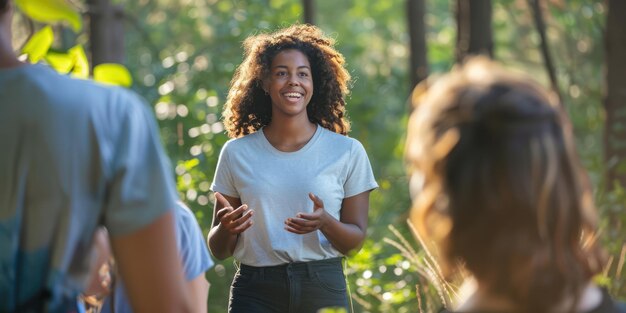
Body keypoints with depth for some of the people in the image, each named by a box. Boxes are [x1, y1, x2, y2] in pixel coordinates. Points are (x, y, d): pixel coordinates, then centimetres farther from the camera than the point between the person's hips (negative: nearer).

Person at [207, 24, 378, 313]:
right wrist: (227, 228, -15)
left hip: (323, 289, 0)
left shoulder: (347, 152, 1)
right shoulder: (237, 153, 4)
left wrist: (325, 223, -18)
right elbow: (220, 251, 7)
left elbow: (355, 240, 2)